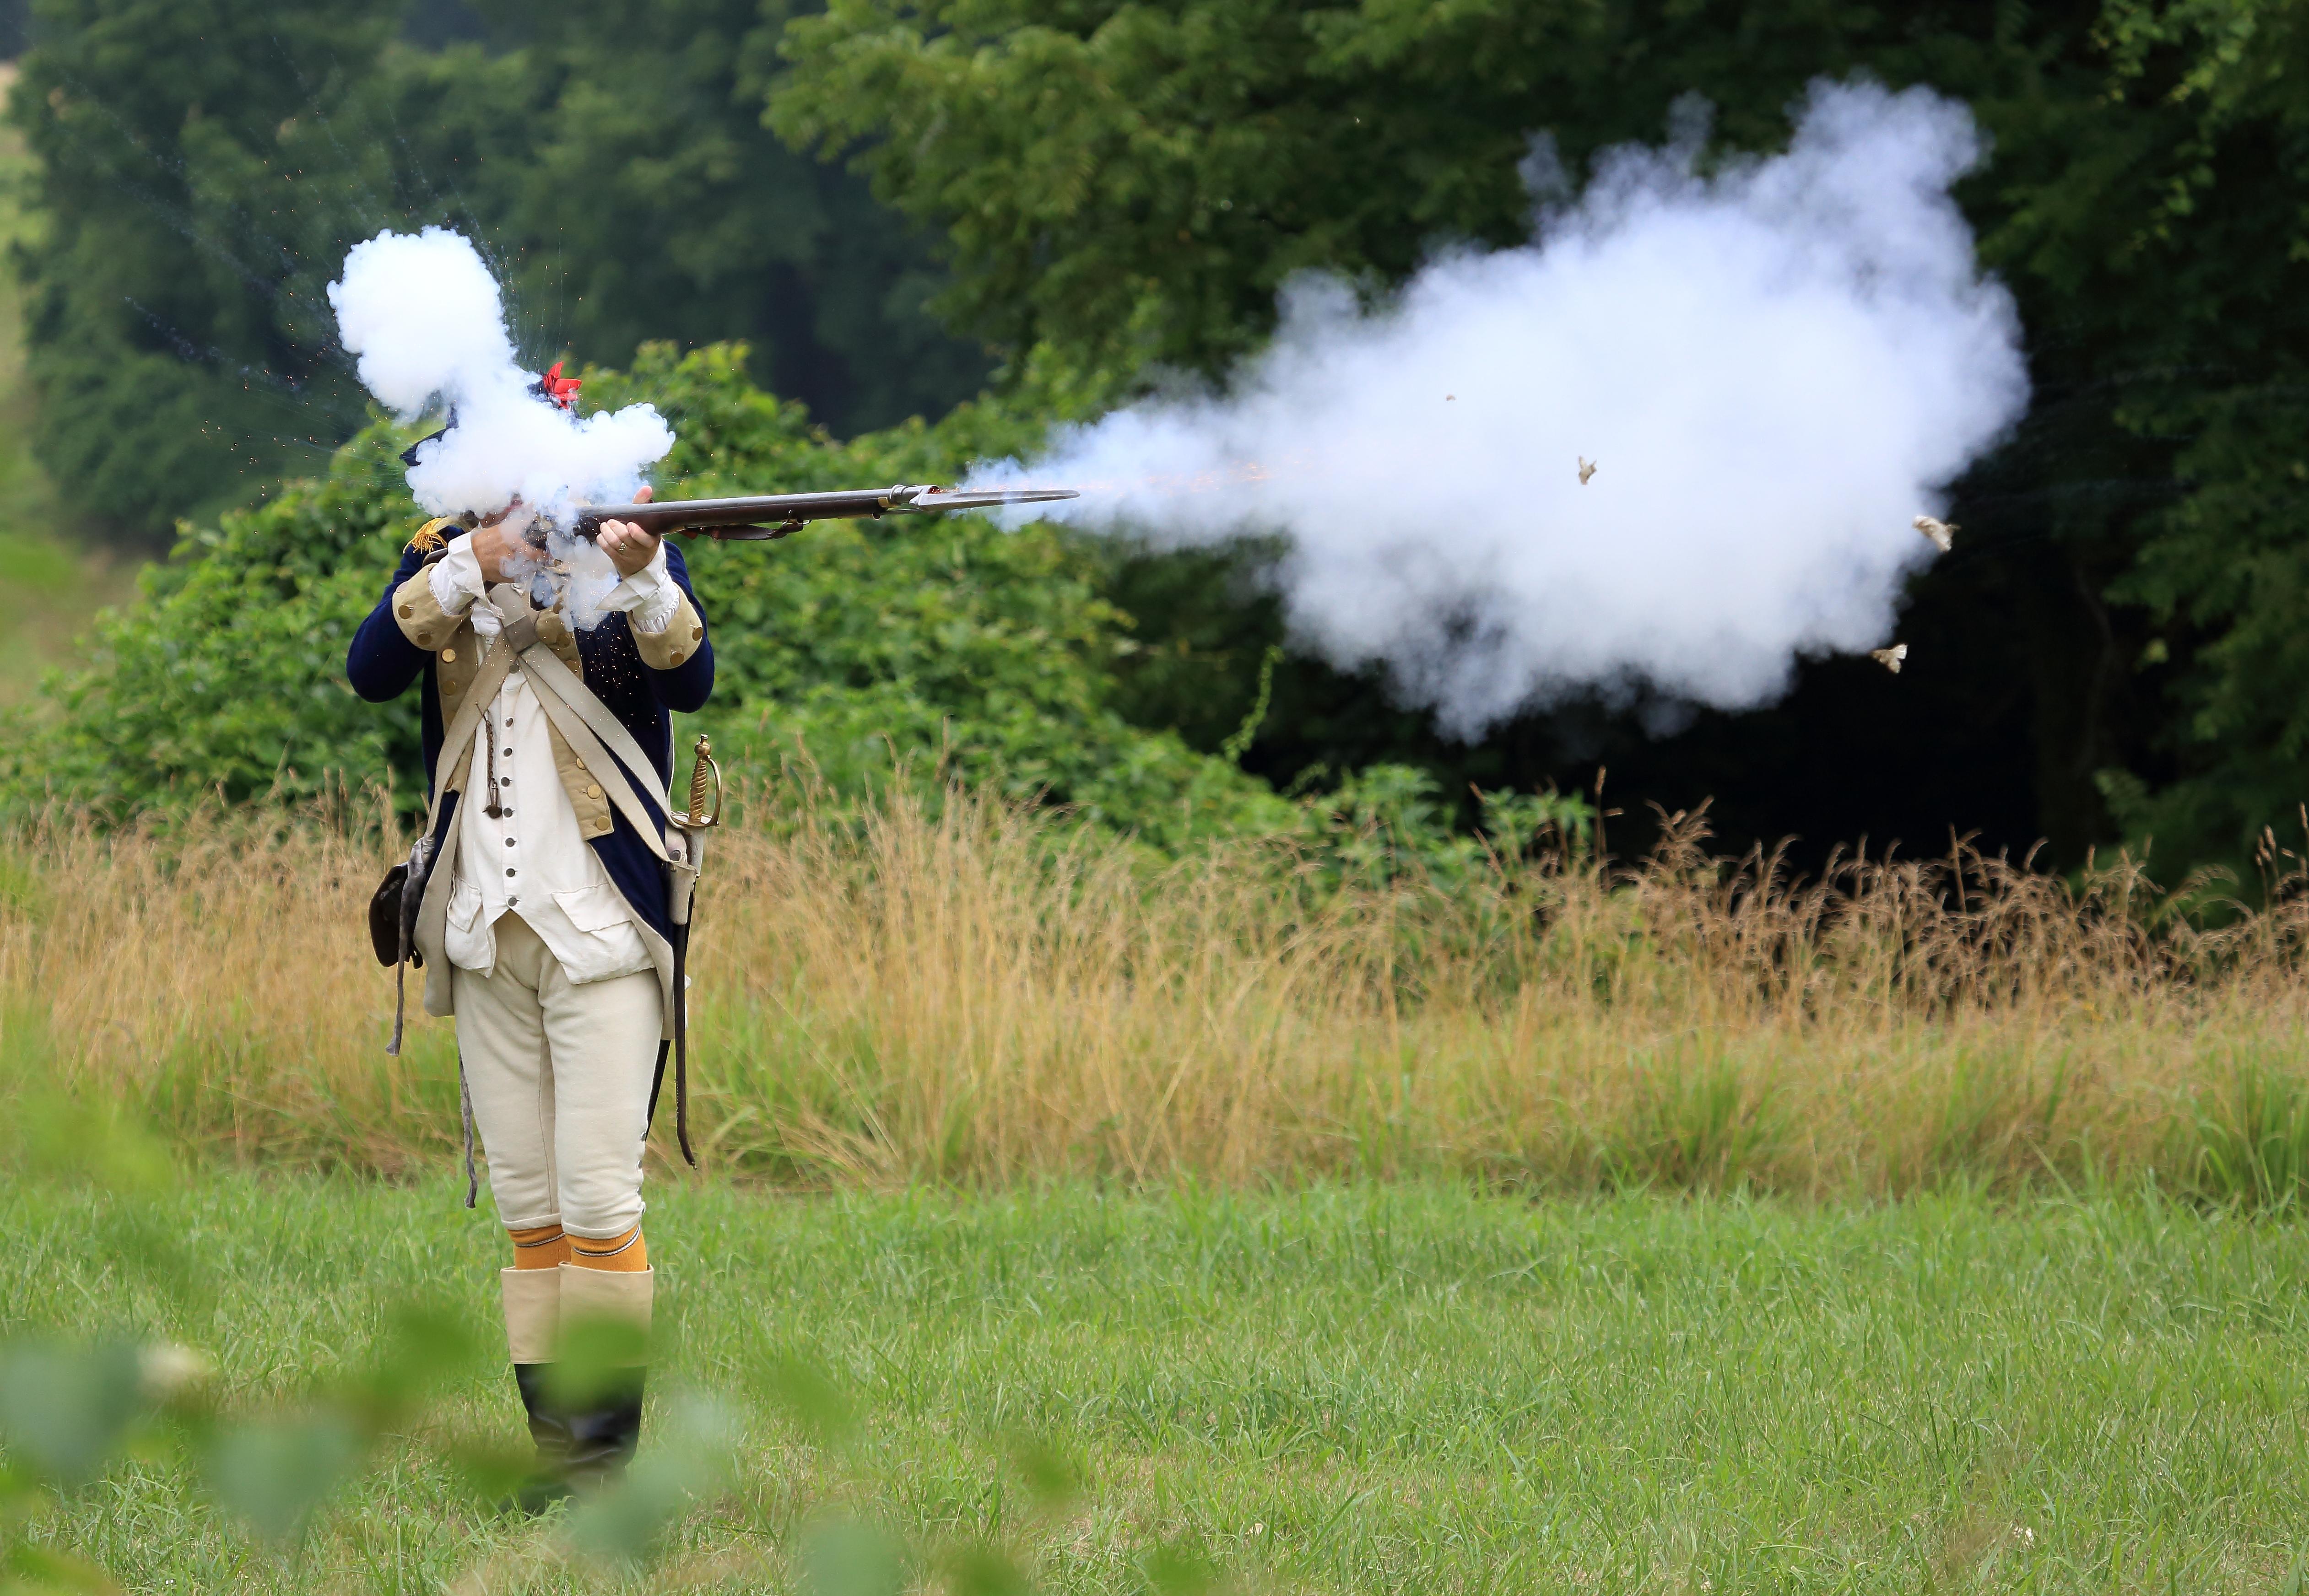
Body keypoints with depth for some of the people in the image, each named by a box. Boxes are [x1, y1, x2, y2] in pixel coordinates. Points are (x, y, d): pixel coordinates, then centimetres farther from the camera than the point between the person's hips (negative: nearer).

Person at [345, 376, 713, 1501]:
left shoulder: (621, 554, -1)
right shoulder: (441, 564, 8)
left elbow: (689, 680, -18)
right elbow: (371, 670, -10)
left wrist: (641, 575, -36)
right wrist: (473, 564, -21)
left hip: (600, 934, -4)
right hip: (485, 940, 4)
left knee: (598, 1204, -10)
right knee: (527, 1211, 7)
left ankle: (609, 1451, -4)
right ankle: (557, 1450, 11)